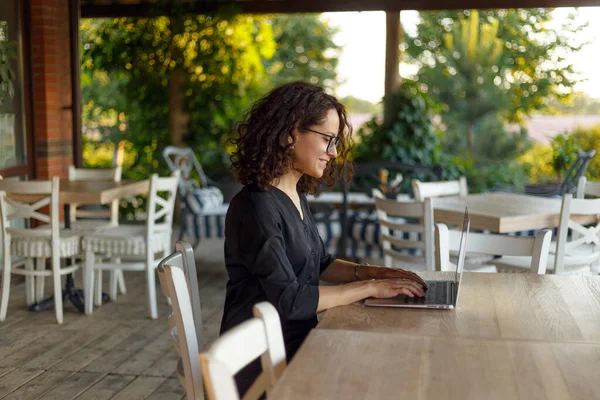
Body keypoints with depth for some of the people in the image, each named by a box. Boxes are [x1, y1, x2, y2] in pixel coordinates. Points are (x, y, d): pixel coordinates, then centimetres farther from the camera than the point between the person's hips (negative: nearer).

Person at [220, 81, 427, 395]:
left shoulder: (296, 196, 7)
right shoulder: (257, 207, -21)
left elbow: (319, 262, 17)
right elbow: (289, 300, -24)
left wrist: (370, 272, 1)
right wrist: (371, 288, -18)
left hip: (298, 340, 8)